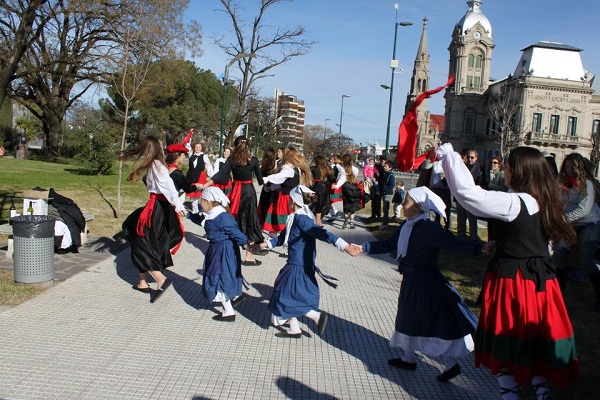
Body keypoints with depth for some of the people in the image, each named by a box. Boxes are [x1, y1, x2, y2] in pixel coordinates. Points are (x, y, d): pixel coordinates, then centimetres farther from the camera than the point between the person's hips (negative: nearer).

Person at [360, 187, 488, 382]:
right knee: (409, 318, 20)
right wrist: (365, 247, 14)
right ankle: (409, 358, 37)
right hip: (411, 279, 9)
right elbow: (389, 244, 15)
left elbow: (454, 243, -28)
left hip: (425, 282, -9)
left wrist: (480, 247, -42)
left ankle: (451, 364, 13)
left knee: (434, 322, -1)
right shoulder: (407, 226, 5)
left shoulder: (429, 228, -21)